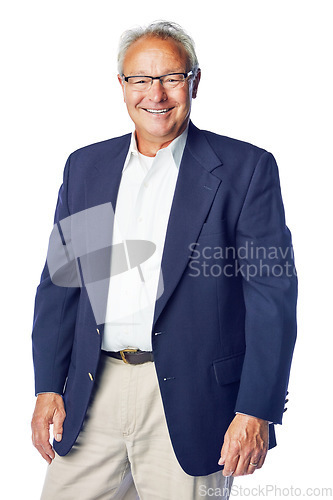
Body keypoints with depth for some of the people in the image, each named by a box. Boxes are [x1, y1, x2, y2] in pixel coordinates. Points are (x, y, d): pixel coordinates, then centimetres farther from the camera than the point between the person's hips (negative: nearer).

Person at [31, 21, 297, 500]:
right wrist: (49, 388, 5)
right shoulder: (85, 167, 10)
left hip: (189, 404, -3)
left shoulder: (246, 168, -3)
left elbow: (272, 294, -7)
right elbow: (58, 282, 12)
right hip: (92, 397, 4)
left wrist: (256, 412, -13)